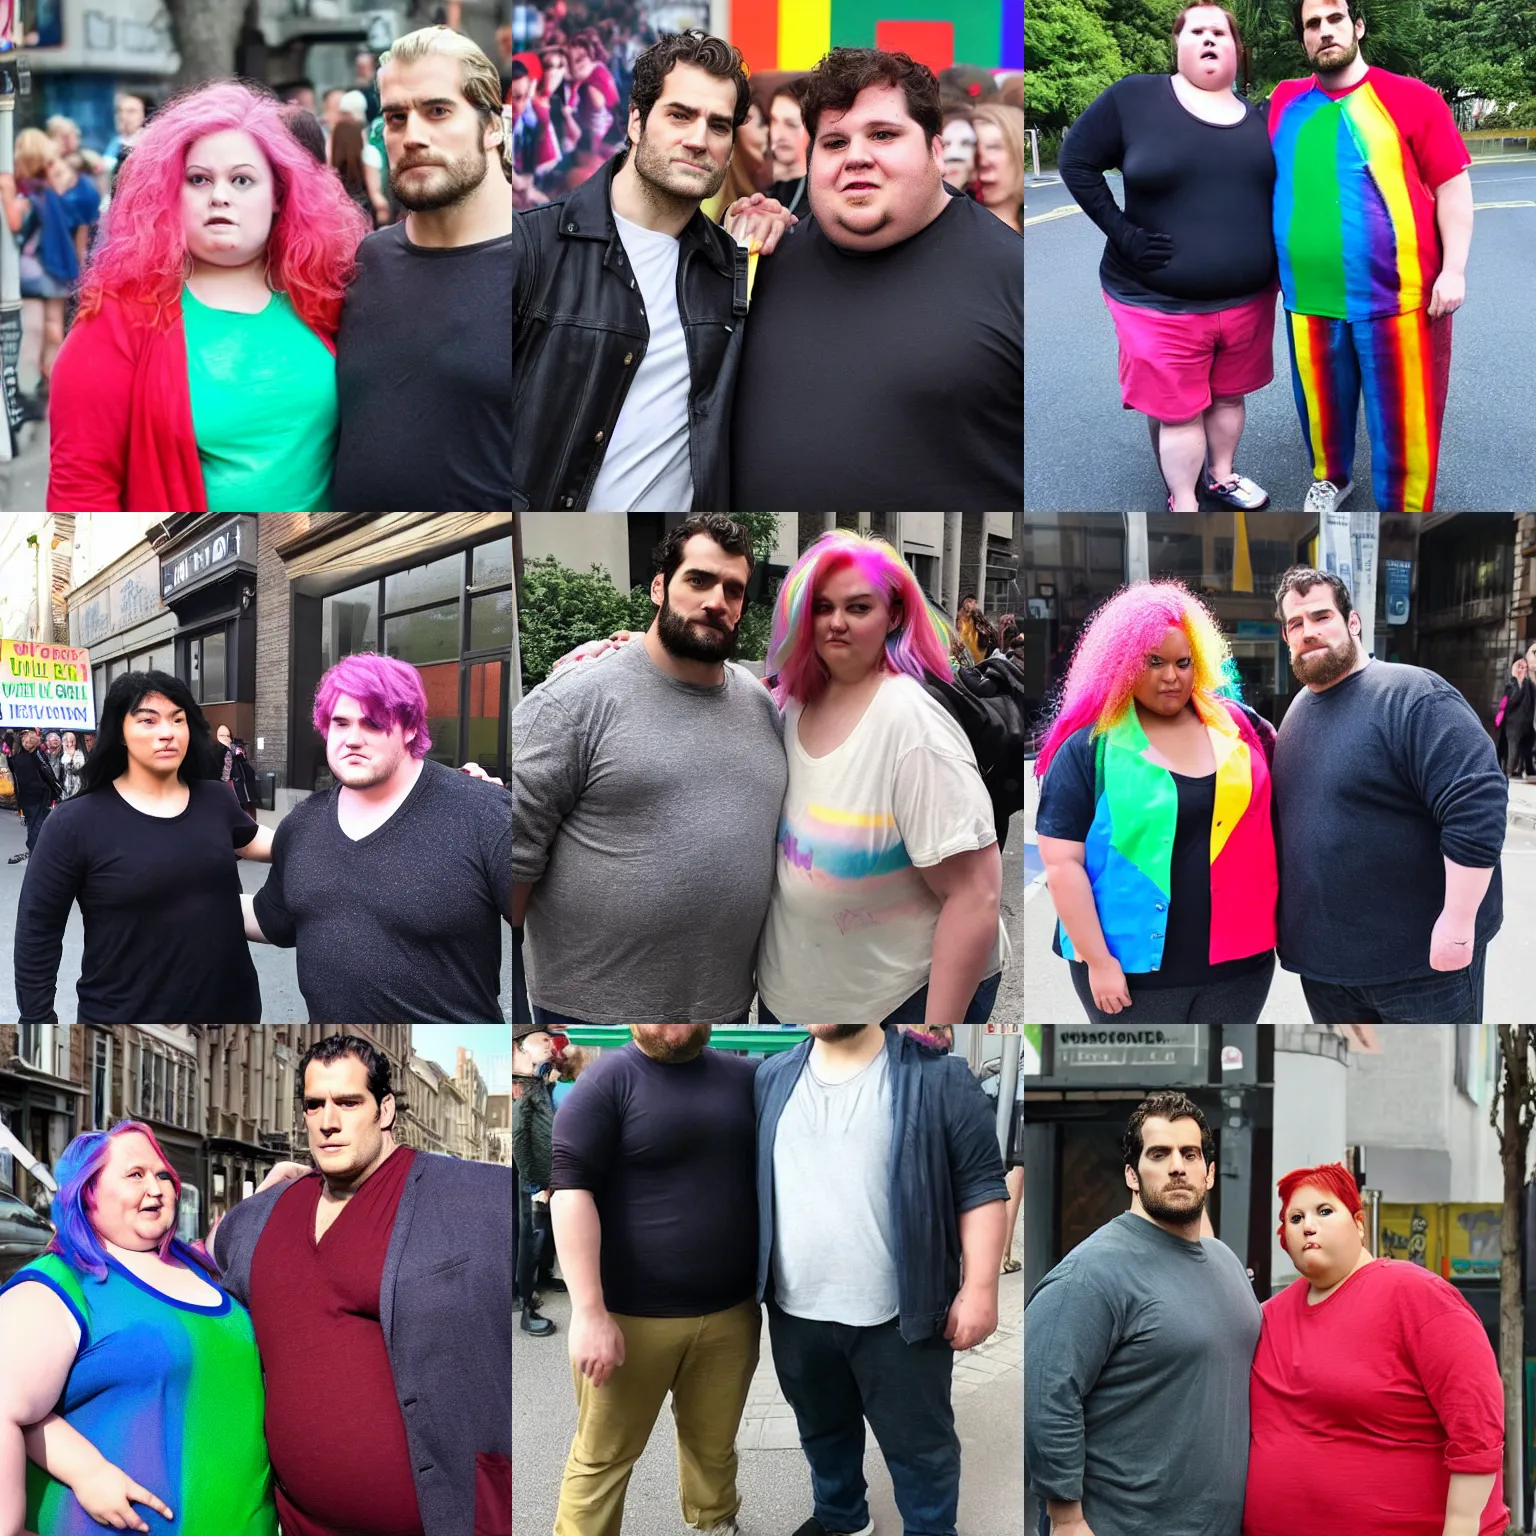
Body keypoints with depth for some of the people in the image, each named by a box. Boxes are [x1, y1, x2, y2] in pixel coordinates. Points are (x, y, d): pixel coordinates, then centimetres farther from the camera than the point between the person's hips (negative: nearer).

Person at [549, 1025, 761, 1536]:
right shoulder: (608, 1081, -8)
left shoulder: (746, 1077, 7)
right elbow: (570, 1186, -15)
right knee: (603, 1455, 4)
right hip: (633, 1316, -4)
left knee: (715, 1448, 14)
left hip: (730, 1313, 4)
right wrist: (589, 1312, -21)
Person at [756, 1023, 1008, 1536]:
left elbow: (981, 1184, -8)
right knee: (822, 1429, 23)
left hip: (899, 1313, -4)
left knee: (918, 1442, 7)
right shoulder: (773, 1079, 4)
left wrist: (979, 1289, -12)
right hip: (798, 1311, 5)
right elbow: (754, 1180, 11)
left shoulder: (936, 1077, -9)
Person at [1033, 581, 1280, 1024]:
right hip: (1136, 965, -3)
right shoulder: (1088, 748, -7)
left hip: (1238, 957, 3)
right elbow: (1063, 862, -10)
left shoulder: (1239, 726, 4)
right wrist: (1098, 960, -14)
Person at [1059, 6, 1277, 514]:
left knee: (1229, 394, 19)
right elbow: (1076, 162, -5)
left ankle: (1222, 476, 40)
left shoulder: (1257, 116, 5)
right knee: (1177, 407, 4)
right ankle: (1184, 506, 18)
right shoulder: (1135, 97, -8)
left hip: (1247, 297, 4)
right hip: (1161, 300, -4)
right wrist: (1121, 232, -12)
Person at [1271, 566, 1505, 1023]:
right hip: (1324, 957, 8)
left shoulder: (1412, 696, -16)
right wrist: (1288, 926, 17)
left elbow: (1477, 805, -24)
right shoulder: (1297, 711, 11)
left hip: (1421, 954, -8)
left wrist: (1458, 922, -24)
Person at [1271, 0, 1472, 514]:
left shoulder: (1409, 98, -5)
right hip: (1310, 298, 4)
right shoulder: (1286, 103, 6)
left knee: (1401, 418, 3)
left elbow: (1453, 186, -4)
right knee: (1323, 405, 19)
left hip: (1395, 296, -4)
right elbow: (1272, 184, 19)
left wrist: (1454, 269, -9)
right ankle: (1330, 479, 43)